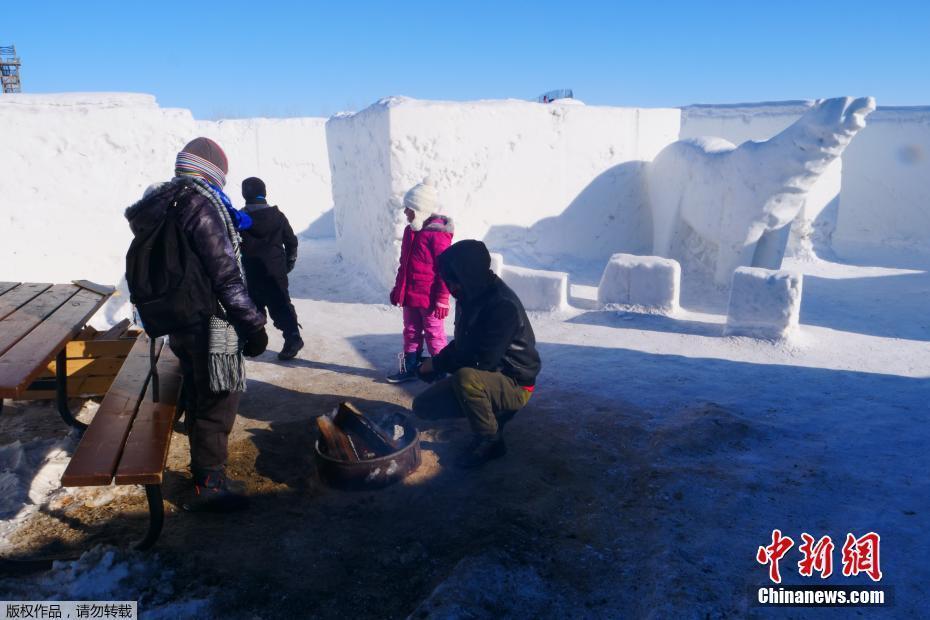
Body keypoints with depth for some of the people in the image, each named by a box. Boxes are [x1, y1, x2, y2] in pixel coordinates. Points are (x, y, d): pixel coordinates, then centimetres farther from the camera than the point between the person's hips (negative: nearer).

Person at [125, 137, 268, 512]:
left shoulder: (158, 204, 12)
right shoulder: (201, 201, -16)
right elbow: (225, 274, -20)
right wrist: (252, 325, -16)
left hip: (178, 323, 9)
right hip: (211, 326, -9)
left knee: (198, 398, 21)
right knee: (218, 403, 2)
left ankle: (203, 471, 36)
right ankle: (209, 484, 13)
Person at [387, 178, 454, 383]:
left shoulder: (437, 234, -18)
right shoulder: (410, 231, 9)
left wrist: (442, 299, -17)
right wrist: (398, 289, 20)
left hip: (430, 299, -8)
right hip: (410, 296, 8)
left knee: (434, 336, 5)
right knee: (411, 333, 17)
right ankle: (409, 369, 29)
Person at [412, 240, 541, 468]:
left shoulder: (503, 306, -26)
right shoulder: (470, 297, 1)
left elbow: (482, 361, -29)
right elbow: (462, 344, 15)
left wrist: (439, 363, -16)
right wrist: (437, 362, -3)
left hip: (514, 384, -8)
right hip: (481, 376, 9)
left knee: (466, 377, -38)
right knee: (423, 405, 2)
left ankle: (490, 440, -13)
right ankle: (493, 411, 11)